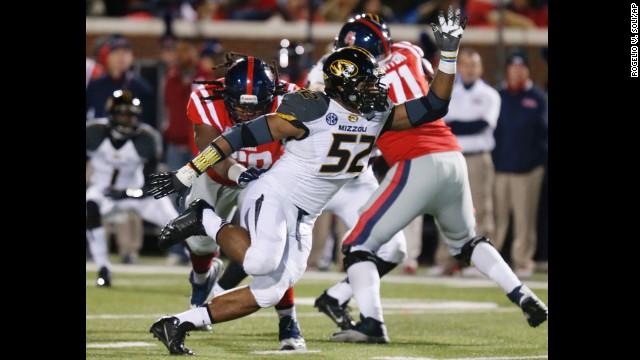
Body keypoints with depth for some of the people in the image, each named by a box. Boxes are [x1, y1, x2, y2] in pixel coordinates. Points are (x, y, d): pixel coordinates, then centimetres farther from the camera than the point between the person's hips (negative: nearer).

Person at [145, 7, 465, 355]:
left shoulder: (378, 116, 2)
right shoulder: (310, 113, -19)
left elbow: (433, 106, 7)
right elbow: (242, 135, -17)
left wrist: (449, 54, -6)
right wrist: (186, 174, -18)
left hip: (302, 219, 8)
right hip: (273, 196, -8)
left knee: (269, 292, -2)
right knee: (261, 260, -36)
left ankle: (177, 324, 6)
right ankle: (205, 220, -8)